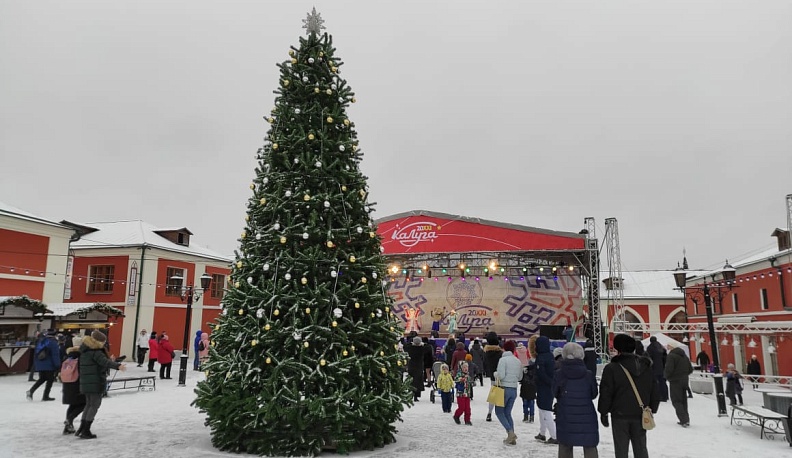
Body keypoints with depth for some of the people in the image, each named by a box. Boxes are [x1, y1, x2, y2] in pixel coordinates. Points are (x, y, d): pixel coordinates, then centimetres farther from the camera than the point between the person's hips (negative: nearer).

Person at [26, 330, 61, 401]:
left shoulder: (41, 341, 10)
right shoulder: (53, 342, -12)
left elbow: (35, 353, 15)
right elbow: (55, 354, -15)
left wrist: (35, 364, 23)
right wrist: (57, 365, -11)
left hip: (40, 365, 7)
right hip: (49, 365, -7)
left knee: (42, 379, 21)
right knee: (50, 379, 5)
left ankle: (31, 391, 3)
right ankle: (45, 396, 6)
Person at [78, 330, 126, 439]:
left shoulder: (85, 350, 14)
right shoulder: (95, 352, -16)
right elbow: (104, 361, -33)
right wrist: (117, 365, -48)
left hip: (86, 382, 9)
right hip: (96, 382, -9)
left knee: (89, 404, 21)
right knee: (95, 405, -1)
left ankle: (82, 428, 25)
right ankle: (85, 431, -1)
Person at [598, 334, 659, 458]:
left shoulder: (611, 368, -11)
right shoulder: (646, 367, 4)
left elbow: (606, 393, -10)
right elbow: (654, 391, 9)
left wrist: (603, 412, 1)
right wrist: (652, 410, 18)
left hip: (620, 415, -4)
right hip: (640, 415, 4)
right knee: (641, 448, 15)